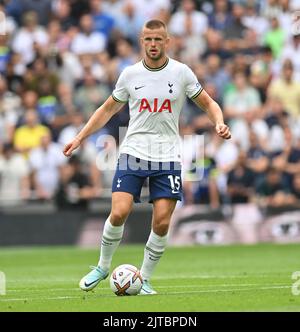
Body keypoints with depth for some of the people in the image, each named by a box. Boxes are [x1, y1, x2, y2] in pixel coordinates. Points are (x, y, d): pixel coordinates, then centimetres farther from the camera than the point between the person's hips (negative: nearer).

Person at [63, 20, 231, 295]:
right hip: (133, 153, 0)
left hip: (167, 158, 0)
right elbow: (108, 109, 16)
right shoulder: (130, 74, 4)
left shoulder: (181, 73, 0)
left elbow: (208, 103, 9)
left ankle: (144, 280, 9)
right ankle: (103, 267, 9)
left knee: (162, 223, -8)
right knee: (119, 213, -14)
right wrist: (80, 138, 10)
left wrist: (219, 123, -12)